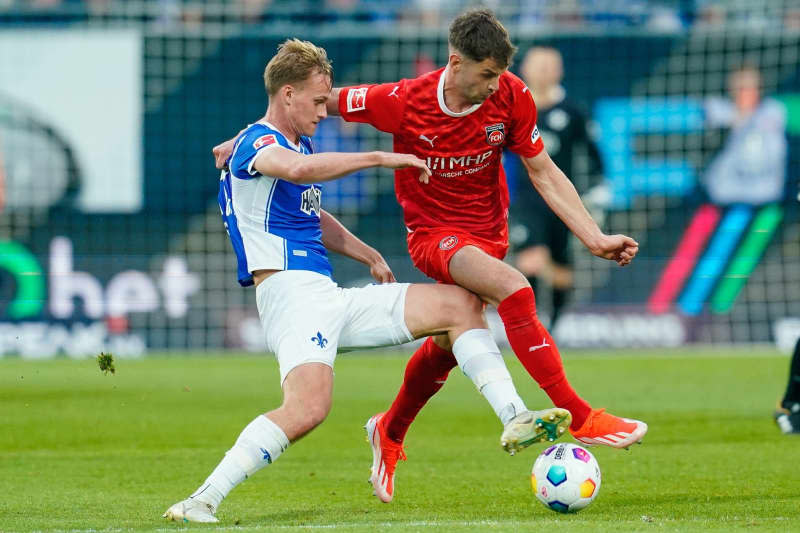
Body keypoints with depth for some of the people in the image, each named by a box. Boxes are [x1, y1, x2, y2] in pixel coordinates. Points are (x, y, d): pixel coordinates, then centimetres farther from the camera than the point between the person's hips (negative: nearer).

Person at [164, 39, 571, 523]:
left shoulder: (299, 143, 22)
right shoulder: (257, 143, -9)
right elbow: (299, 169, -34)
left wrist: (369, 256, 33)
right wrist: (381, 159, -29)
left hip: (333, 300, 10)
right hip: (291, 292, -10)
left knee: (461, 304, 7)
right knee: (309, 407, -33)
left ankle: (515, 419, 0)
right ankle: (202, 501, -29)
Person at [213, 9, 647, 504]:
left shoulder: (512, 97, -14)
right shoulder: (405, 102, -22)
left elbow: (544, 172, -3)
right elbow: (324, 100, -8)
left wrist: (595, 238, -8)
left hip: (488, 231, 5)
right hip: (434, 232, -4)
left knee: (447, 343, 18)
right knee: (514, 290, -30)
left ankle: (391, 432, 47)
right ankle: (580, 418, -29)